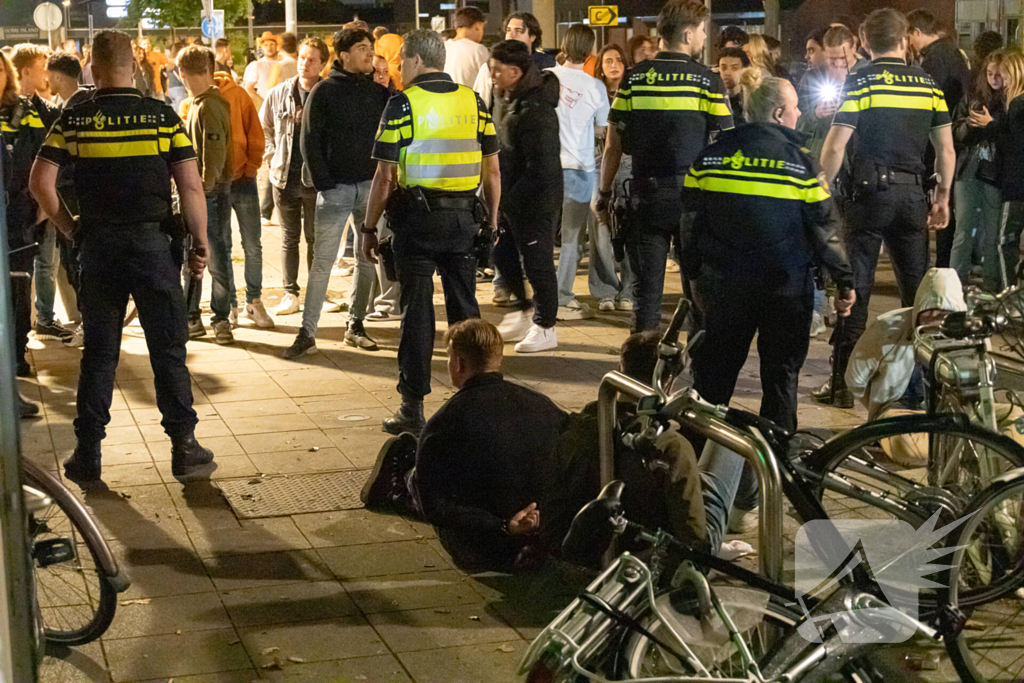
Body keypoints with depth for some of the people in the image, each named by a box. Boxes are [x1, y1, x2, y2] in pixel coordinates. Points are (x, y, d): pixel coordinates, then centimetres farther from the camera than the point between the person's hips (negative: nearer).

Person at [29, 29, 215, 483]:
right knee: (168, 349, 6)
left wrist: (70, 227, 6)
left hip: (99, 246, 2)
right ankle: (183, 447, 7)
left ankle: (87, 454, 15)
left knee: (98, 351, 11)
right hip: (154, 242, -2)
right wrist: (201, 243, 1)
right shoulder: (163, 117, -4)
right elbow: (191, 187, -8)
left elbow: (40, 182, -6)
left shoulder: (74, 119, 0)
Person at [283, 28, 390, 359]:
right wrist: (324, 184, -9)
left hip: (371, 186, 3)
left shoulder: (379, 91, 9)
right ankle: (307, 332, -1)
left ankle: (356, 325, 17)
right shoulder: (324, 91, -1)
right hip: (336, 186, -3)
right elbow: (310, 141, -3)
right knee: (322, 260, -5)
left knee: (367, 258, 6)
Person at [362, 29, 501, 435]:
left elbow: (385, 176, -9)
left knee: (417, 311, 1)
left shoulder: (403, 104, -6)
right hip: (464, 218, 4)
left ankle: (413, 408, 5)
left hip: (417, 218, -4)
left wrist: (369, 228, -1)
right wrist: (491, 220, 16)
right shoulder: (473, 101, 6)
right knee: (465, 309, 12)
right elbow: (492, 170, 7)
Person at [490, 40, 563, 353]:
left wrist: (511, 198, -21)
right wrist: (500, 195, 12)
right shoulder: (510, 101, 8)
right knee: (503, 255, 17)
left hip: (535, 202, -10)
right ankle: (525, 308, 35)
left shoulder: (536, 112, -23)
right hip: (510, 201, 10)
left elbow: (541, 167, -26)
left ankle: (545, 328, 15)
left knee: (537, 262, 2)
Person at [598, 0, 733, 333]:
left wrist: (605, 192, 12)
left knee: (647, 284, 5)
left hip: (647, 194, 2)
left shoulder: (634, 78, 2)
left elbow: (613, 144, 3)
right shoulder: (707, 80, -4)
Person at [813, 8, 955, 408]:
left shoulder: (858, 82, -5)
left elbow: (835, 147, -10)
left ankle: (843, 380, 3)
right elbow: (946, 150, 7)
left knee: (854, 287, 1)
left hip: (869, 191, -3)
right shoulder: (927, 83, 7)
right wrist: (942, 198, 18)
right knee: (917, 288, 12)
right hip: (913, 193, 4)